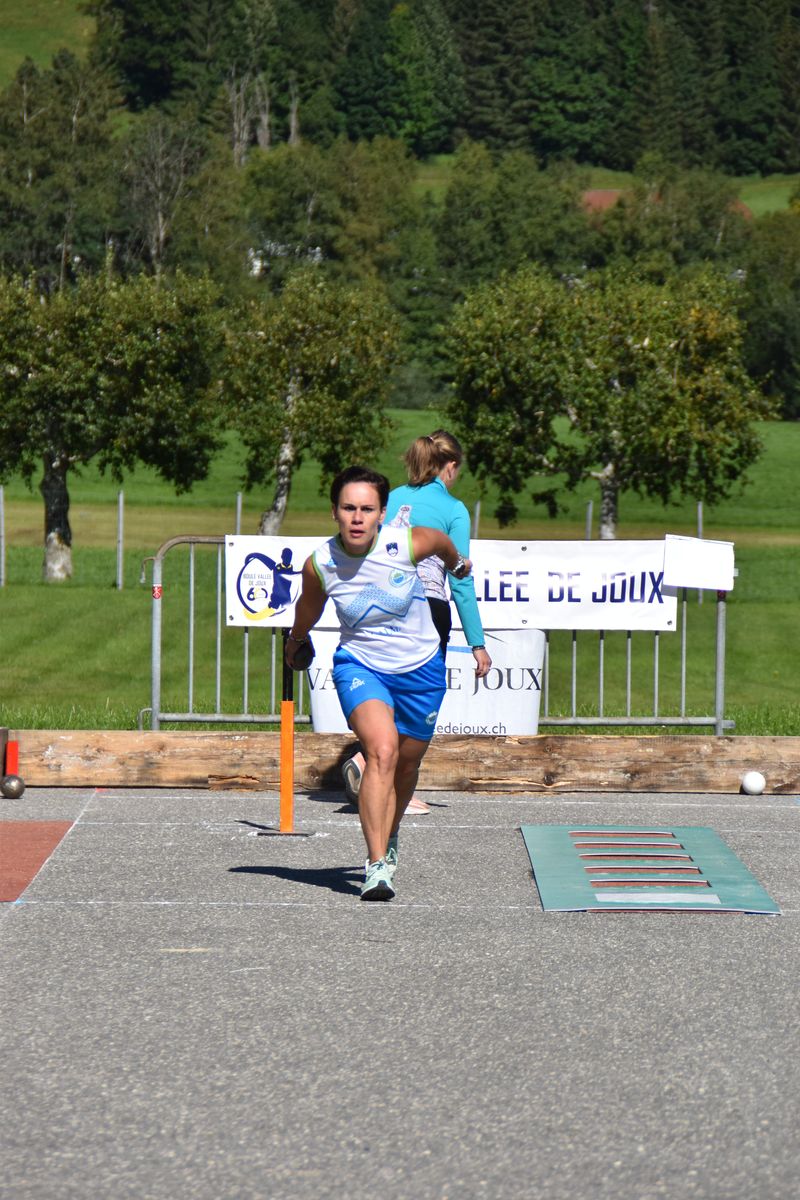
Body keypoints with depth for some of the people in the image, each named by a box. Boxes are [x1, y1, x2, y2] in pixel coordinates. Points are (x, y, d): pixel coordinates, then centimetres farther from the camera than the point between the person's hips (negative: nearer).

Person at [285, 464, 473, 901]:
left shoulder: (408, 544, -20)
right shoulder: (319, 564, -17)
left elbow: (441, 541, 6)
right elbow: (309, 607, 8)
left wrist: (457, 563, 28)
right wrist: (295, 641, 27)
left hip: (420, 669, 2)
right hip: (360, 665, -2)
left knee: (406, 763, 17)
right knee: (381, 751, -26)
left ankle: (388, 837, 46)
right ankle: (377, 865, -28)